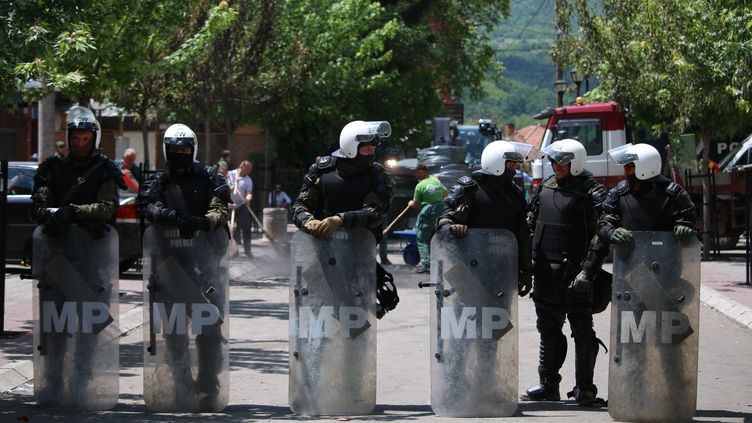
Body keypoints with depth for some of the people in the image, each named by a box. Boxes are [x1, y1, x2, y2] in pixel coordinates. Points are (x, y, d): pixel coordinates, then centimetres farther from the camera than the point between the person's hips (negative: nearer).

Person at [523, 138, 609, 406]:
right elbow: (531, 225, 20)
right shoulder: (546, 188, 12)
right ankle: (548, 386, 21)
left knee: (582, 330, -1)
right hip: (545, 271, 7)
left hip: (574, 273, -7)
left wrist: (587, 270, -21)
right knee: (548, 329, 13)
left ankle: (584, 389, 4)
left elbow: (601, 235, -14)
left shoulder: (592, 193, -8)